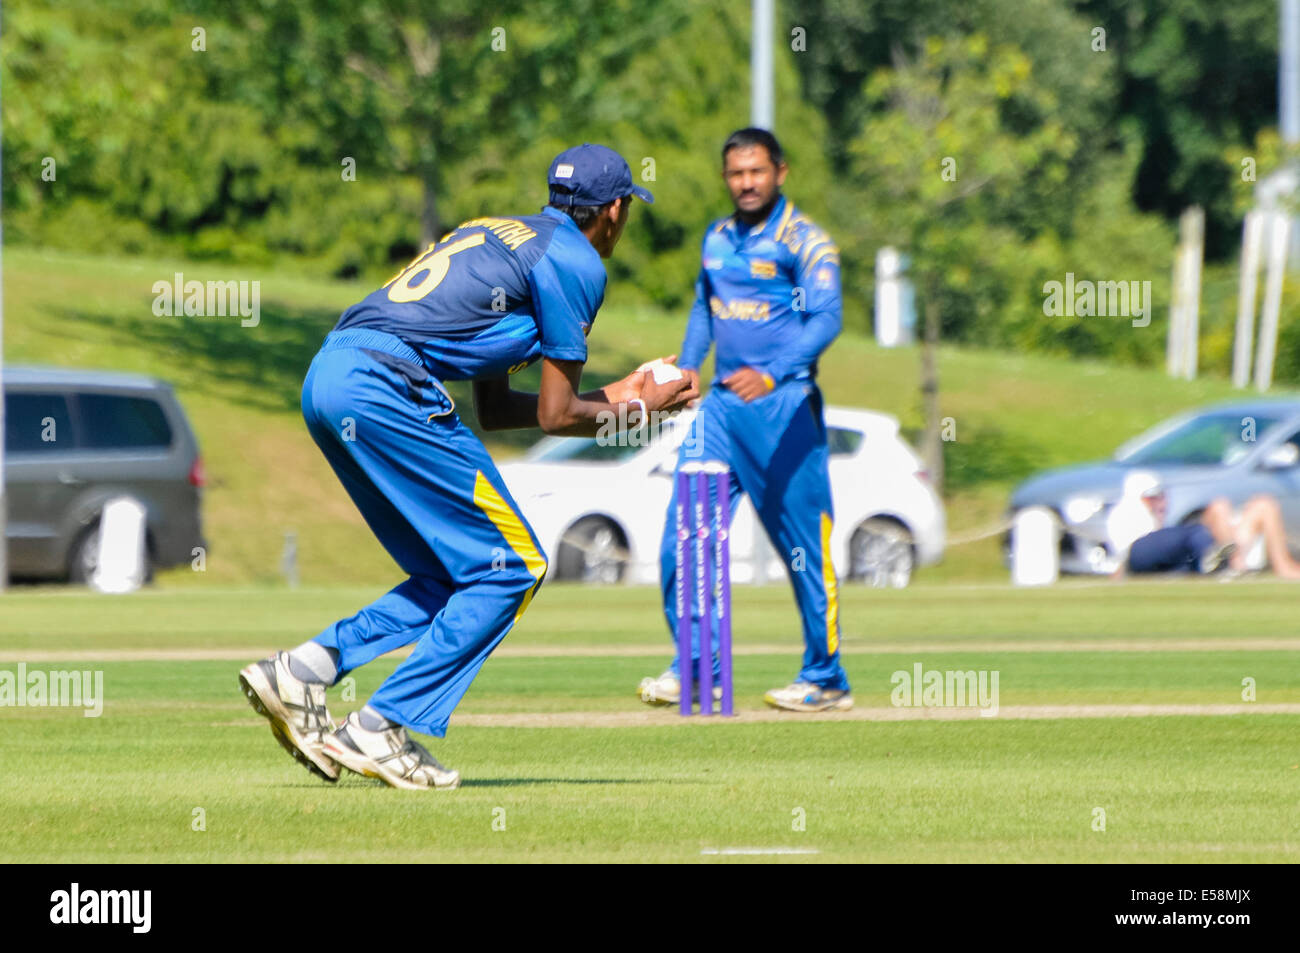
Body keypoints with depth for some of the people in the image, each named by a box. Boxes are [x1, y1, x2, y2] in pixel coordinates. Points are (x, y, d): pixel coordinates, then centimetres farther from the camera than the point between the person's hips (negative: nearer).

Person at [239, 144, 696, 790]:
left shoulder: (501, 233, 29)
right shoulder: (574, 262, 2)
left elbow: (494, 410, 30)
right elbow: (555, 417, 3)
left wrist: (603, 397, 35)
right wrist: (637, 409, 19)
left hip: (326, 375, 9)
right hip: (386, 384, -9)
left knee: (457, 577, 15)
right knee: (511, 566, -2)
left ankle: (302, 670, 3)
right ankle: (380, 731, -7)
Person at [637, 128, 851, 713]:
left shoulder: (806, 241, -7)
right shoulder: (717, 238, 14)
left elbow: (825, 319, -19)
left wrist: (772, 373, -34)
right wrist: (688, 365, 10)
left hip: (784, 408, -6)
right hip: (721, 405, 6)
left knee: (804, 549, -3)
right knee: (682, 538, -1)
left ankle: (826, 680, 6)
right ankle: (696, 668, 8)